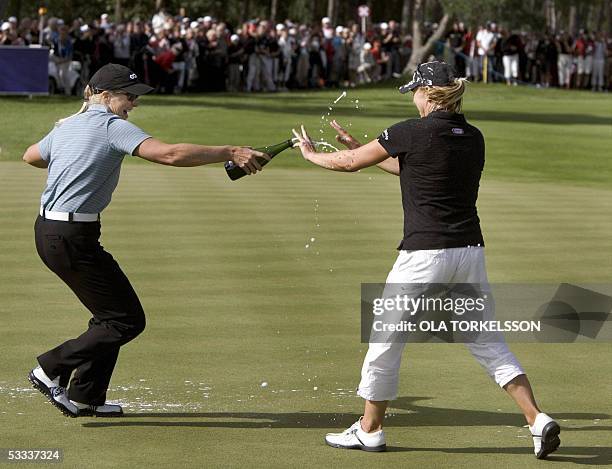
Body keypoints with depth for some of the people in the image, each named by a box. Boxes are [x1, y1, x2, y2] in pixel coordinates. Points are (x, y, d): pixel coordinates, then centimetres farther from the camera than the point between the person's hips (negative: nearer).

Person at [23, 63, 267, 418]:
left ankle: (85, 398, 21)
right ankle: (52, 368, -3)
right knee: (127, 320, -4)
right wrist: (230, 153, -23)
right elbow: (169, 154, -25)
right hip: (74, 238, -10)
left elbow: (31, 156, 33)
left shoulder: (66, 126, 14)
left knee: (111, 313, 18)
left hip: (48, 232, 10)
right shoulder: (112, 126, -12)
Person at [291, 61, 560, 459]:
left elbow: (349, 163, 2)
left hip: (425, 253, -6)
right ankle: (538, 419, -1)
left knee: (387, 336, 10)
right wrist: (358, 145, 32)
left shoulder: (413, 132, -9)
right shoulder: (474, 138, 11)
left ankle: (370, 430, 21)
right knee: (487, 340, 12)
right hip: (470, 251, 6)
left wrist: (310, 153, 22)